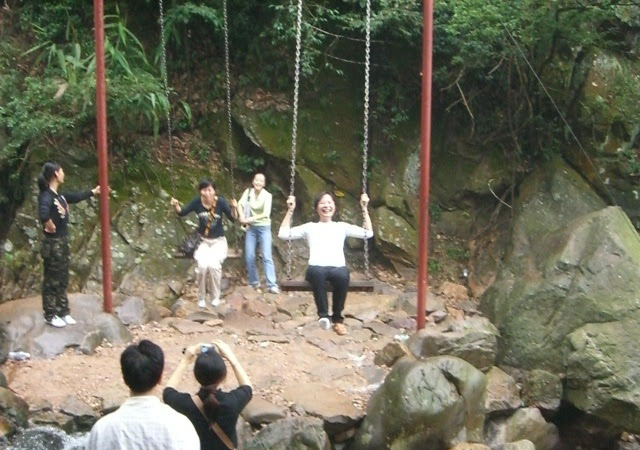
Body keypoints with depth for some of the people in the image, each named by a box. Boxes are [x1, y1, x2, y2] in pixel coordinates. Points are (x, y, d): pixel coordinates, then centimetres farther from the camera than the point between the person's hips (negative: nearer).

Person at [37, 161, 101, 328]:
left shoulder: (59, 195, 7)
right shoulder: (46, 196, -22)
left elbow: (75, 197, 26)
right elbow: (43, 213, -42)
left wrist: (93, 192, 35)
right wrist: (49, 225, -25)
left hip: (62, 242, 9)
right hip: (52, 244, -9)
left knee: (62, 279, 16)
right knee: (51, 280, 3)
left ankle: (63, 312, 26)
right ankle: (50, 315, 14)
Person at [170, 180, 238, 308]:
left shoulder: (220, 201, -16)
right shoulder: (197, 202, -12)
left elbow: (233, 218, -13)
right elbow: (182, 213, 0)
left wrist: (234, 208, -32)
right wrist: (176, 206, -20)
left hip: (218, 241, -1)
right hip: (203, 241, 1)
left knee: (213, 265, -28)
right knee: (202, 265, -26)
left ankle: (215, 297, -5)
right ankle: (201, 297, -3)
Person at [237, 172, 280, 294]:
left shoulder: (267, 195, -12)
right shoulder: (248, 192, -2)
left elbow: (266, 213, -23)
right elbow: (240, 204, -16)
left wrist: (252, 218, -34)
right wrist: (242, 216, -34)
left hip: (264, 227, -3)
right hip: (251, 228, 3)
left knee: (266, 256, -13)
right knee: (249, 256, 1)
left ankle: (272, 285, -17)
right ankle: (254, 282, 17)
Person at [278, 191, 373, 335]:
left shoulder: (342, 226, 25)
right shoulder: (310, 227, 23)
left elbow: (368, 233, 17)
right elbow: (283, 234, 13)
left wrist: (364, 208, 14)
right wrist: (290, 210, 10)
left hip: (337, 268, 1)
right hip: (316, 268, -1)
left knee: (342, 275, -38)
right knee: (317, 272, -40)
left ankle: (337, 318, -19)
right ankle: (323, 314, -27)